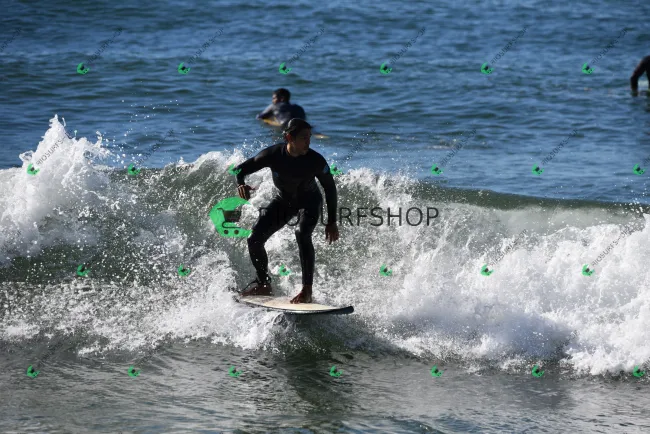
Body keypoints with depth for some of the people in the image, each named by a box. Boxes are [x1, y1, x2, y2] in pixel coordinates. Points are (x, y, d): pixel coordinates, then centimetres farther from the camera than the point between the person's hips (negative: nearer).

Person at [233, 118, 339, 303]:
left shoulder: (315, 160, -27)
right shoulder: (273, 154, -25)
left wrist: (332, 222, -9)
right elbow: (240, 169, -14)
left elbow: (330, 188, -12)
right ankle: (264, 284, 16)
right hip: (284, 200, 3)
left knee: (302, 234, -32)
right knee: (254, 239, -7)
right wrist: (240, 184, -38)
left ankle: (307, 290, -29)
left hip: (309, 201, -3)